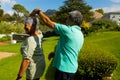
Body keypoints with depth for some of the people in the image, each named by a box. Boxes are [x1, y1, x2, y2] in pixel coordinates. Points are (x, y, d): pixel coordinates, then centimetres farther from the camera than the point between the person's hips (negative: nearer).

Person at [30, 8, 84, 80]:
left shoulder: (69, 30, -20)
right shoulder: (80, 34, 7)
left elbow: (48, 22, -14)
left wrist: (38, 11, -1)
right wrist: (55, 53, 19)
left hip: (64, 69, -8)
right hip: (72, 69, 9)